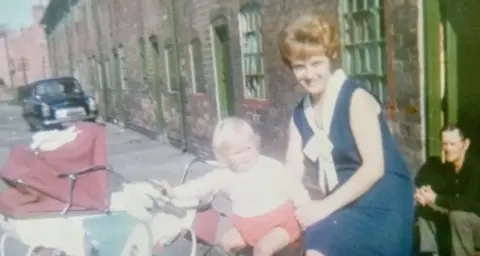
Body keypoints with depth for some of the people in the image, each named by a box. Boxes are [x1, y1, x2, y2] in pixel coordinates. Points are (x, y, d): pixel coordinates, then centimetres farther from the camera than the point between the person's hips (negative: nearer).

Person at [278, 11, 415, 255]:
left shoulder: (356, 99, -15)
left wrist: (326, 206, -21)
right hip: (346, 206, 7)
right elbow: (292, 171, 1)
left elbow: (374, 167, -21)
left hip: (380, 204, -7)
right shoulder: (300, 113, 5)